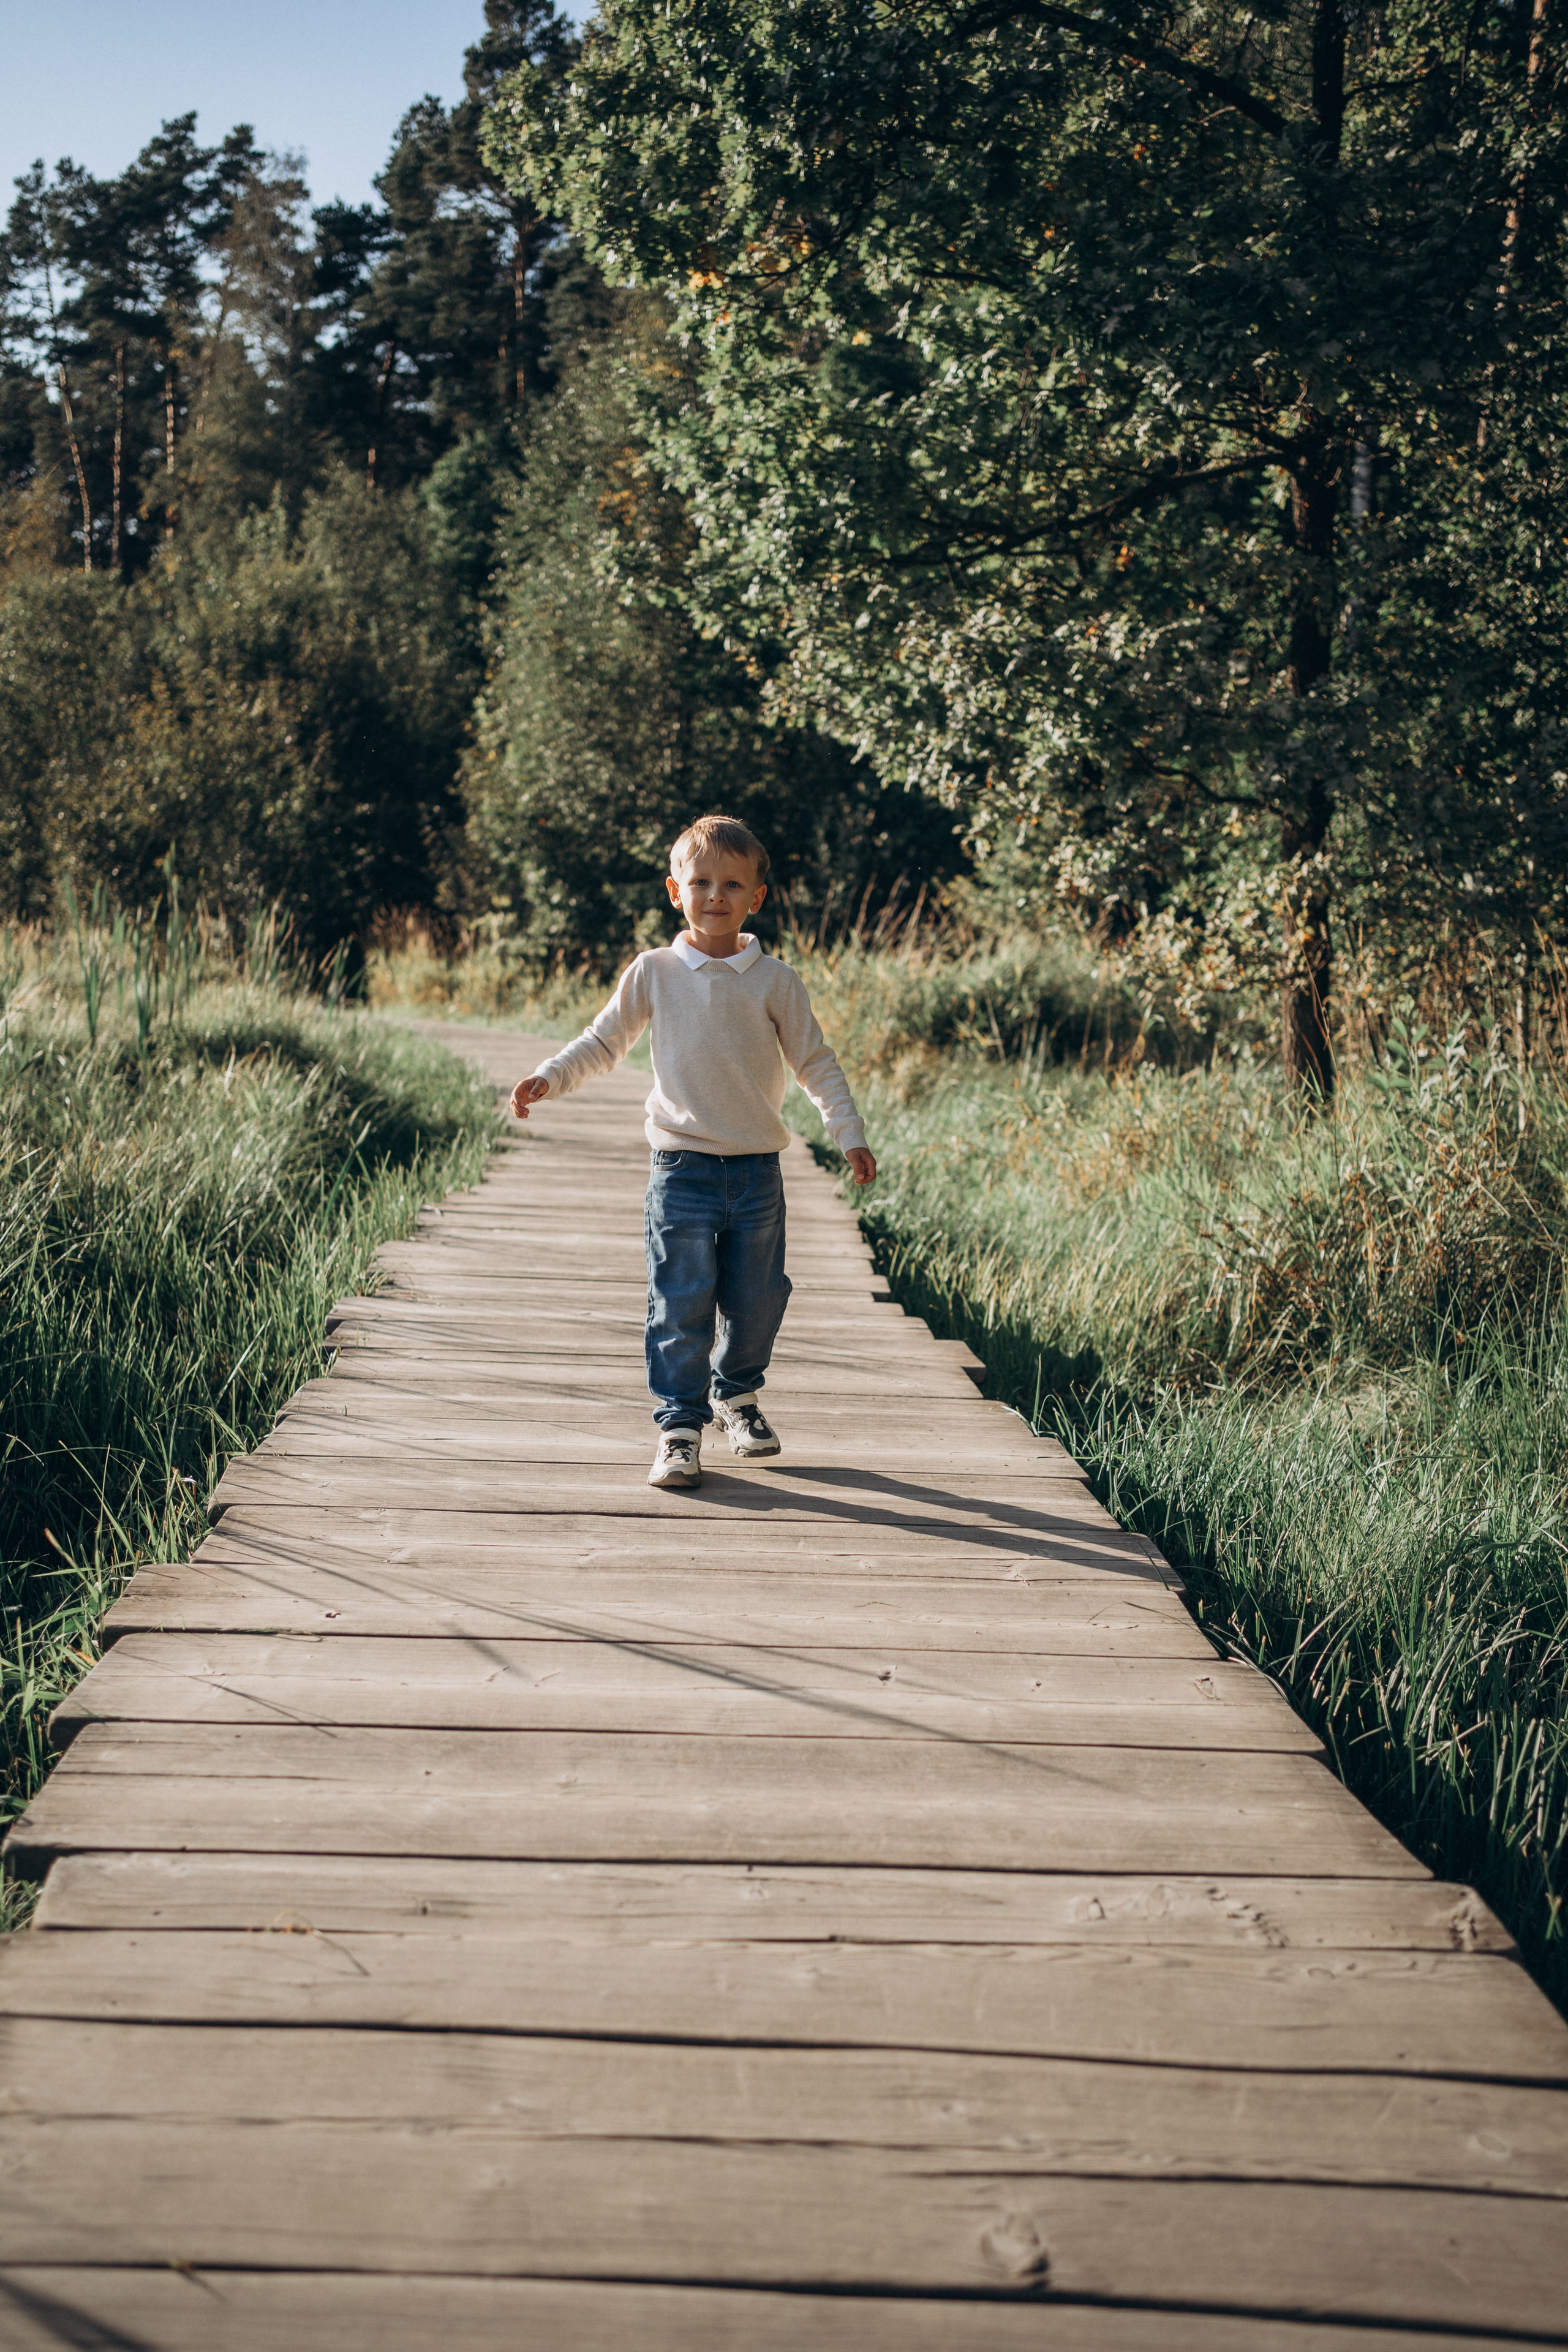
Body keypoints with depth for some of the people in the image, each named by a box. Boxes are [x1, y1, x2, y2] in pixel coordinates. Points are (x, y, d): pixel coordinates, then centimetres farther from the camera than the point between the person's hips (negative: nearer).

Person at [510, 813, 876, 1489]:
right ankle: (680, 1426, 4)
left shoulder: (775, 981, 1)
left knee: (756, 1299, 11)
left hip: (757, 1172, 1)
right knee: (681, 1306, -4)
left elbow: (816, 1063, 6)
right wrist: (547, 1079, 0)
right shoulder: (654, 973, 1)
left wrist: (849, 1134, 0)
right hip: (682, 1171, -1)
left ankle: (737, 1393, 35)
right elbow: (602, 1042, 12)